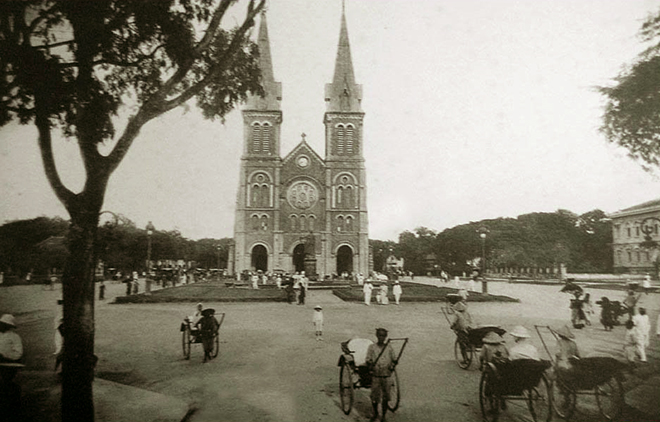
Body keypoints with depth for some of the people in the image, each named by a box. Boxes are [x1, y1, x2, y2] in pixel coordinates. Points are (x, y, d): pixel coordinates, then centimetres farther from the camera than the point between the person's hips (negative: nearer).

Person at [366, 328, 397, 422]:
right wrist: (370, 366, -22)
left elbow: (394, 360, 11)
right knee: (374, 396, 4)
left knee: (385, 397, 4)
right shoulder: (372, 347, -3)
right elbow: (368, 361, -2)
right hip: (375, 376, -1)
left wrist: (392, 366, -9)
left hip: (386, 376, 1)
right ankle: (375, 413, 30)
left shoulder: (389, 348, 2)